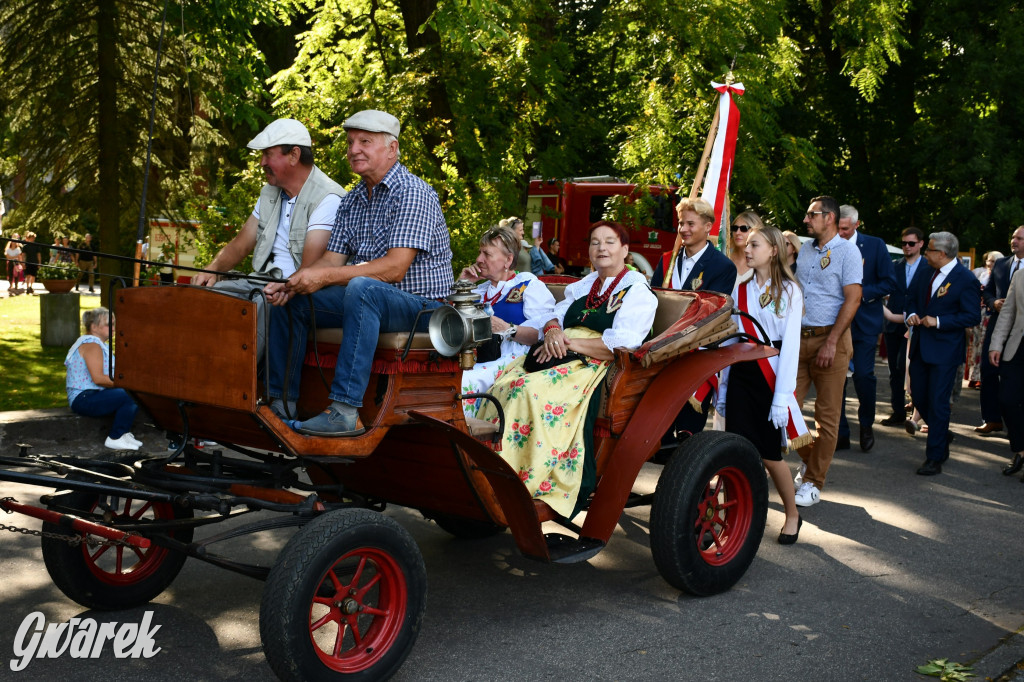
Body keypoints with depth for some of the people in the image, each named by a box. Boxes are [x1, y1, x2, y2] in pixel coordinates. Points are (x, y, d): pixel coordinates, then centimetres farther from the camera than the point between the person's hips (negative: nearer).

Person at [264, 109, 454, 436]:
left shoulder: (413, 193, -14)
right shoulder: (351, 200, 13)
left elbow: (395, 268, -24)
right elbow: (332, 260, 7)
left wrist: (325, 277, -27)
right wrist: (291, 283, -13)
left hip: (420, 303, -9)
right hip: (366, 299, 9)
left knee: (361, 289, -38)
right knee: (288, 300, 0)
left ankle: (346, 411, -41)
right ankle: (282, 400, 3)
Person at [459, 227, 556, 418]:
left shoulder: (530, 285, 8)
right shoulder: (481, 290, 27)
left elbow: (543, 334, -7)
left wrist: (507, 329, -19)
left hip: (512, 359, -5)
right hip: (479, 360, 6)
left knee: (467, 379, -34)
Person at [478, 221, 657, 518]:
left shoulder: (638, 291, 3)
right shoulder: (584, 286, 27)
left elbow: (620, 345, -11)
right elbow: (556, 316, 21)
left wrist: (569, 343, -13)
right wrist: (553, 331, -4)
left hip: (595, 365, -7)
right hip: (559, 356, 7)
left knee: (533, 391, -33)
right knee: (504, 385, -20)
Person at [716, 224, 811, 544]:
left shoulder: (788, 290, -3)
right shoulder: (740, 290, 11)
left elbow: (790, 344, -9)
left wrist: (782, 396, -16)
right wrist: (723, 386, 9)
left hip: (771, 376, -4)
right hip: (741, 375, 4)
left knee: (770, 455, -1)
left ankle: (792, 514, 21)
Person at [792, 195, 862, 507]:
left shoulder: (846, 251, -6)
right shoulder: (804, 249, 13)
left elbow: (853, 299, -12)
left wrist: (831, 342, -18)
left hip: (830, 340, -6)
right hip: (799, 338, 6)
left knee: (827, 416, 1)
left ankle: (813, 483, 8)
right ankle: (809, 459, 26)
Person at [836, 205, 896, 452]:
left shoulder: (874, 246, 0)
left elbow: (889, 282, -2)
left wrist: (861, 292, -14)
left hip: (865, 321, -2)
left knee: (863, 375, -7)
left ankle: (867, 425, 18)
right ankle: (840, 434, 11)